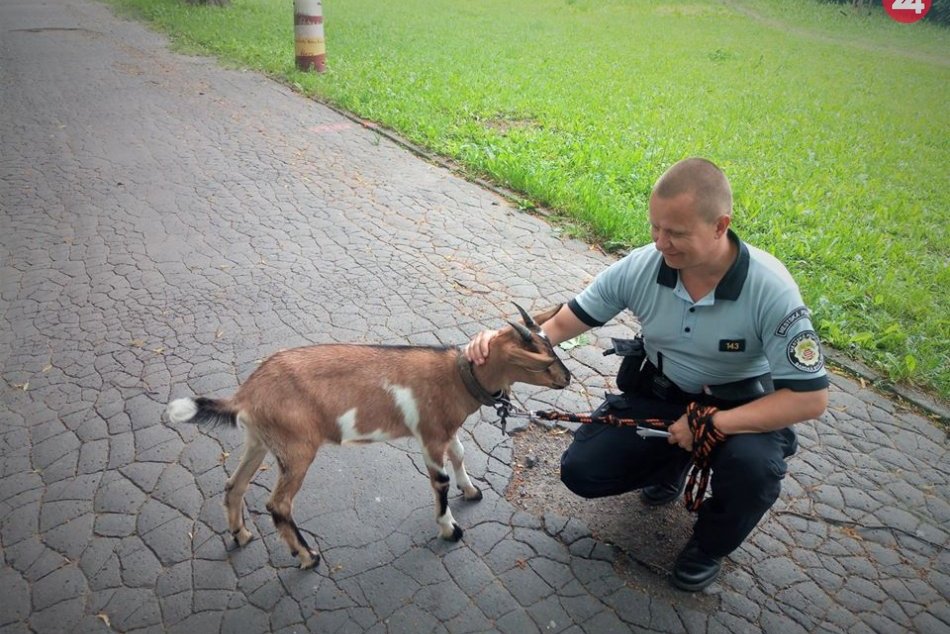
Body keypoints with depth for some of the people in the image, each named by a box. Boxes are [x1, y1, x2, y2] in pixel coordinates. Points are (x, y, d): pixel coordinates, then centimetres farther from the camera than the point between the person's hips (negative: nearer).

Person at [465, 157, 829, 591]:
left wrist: (713, 423, -33)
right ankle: (673, 462, 21)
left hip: (739, 406, -2)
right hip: (658, 394, 3)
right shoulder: (640, 267, -19)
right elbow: (561, 324, -12)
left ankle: (709, 544, 2)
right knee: (581, 471, -11)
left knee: (753, 467, -35)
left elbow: (811, 398, -24)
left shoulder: (771, 290, -27)